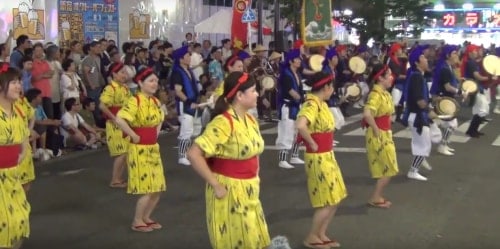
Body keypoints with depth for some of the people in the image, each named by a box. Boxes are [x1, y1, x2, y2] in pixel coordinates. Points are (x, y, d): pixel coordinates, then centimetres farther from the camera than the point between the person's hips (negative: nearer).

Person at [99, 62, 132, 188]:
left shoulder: (125, 87, 12)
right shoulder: (110, 88, -16)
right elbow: (102, 106, -25)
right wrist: (114, 118, -22)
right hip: (116, 125, -9)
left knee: (127, 152, 11)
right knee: (122, 153, -8)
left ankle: (120, 178, 21)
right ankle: (115, 180, 3)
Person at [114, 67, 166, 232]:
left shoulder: (155, 101, 7)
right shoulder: (135, 101, -18)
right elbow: (119, 119, -32)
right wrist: (134, 136, -22)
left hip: (154, 149, 8)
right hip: (140, 150, -8)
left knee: (157, 188, 12)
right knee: (147, 189, -4)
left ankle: (146, 217, 30)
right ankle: (137, 222, 13)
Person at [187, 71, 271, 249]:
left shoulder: (250, 120, 5)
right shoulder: (223, 123, -21)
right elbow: (194, 154, -26)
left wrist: (254, 179, 11)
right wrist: (215, 185, -21)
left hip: (248, 191, 8)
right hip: (229, 192, -8)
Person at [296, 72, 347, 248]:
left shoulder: (320, 103, 7)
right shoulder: (312, 105, -22)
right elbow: (300, 125, -40)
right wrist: (312, 143, -25)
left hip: (327, 157, 9)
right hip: (319, 159, -9)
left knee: (335, 199, 16)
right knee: (328, 202, -1)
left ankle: (321, 235, 27)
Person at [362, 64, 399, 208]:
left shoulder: (385, 93, 9)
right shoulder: (376, 95, -21)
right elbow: (367, 114, -37)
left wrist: (386, 131, 14)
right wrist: (376, 131, -27)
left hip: (385, 134, 9)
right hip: (379, 136, -9)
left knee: (386, 169, 15)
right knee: (388, 170, -1)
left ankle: (378, 197, 25)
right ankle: (375, 199, 9)